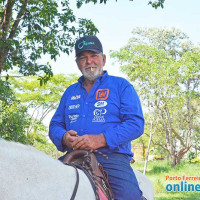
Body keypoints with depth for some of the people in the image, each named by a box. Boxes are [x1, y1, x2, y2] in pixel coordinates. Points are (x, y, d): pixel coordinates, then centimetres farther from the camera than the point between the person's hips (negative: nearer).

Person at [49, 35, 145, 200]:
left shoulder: (121, 86, 8)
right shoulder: (71, 91, 22)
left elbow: (136, 123, -3)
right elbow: (55, 125, 20)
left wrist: (101, 140, -16)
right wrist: (63, 138, -6)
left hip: (112, 158, -3)